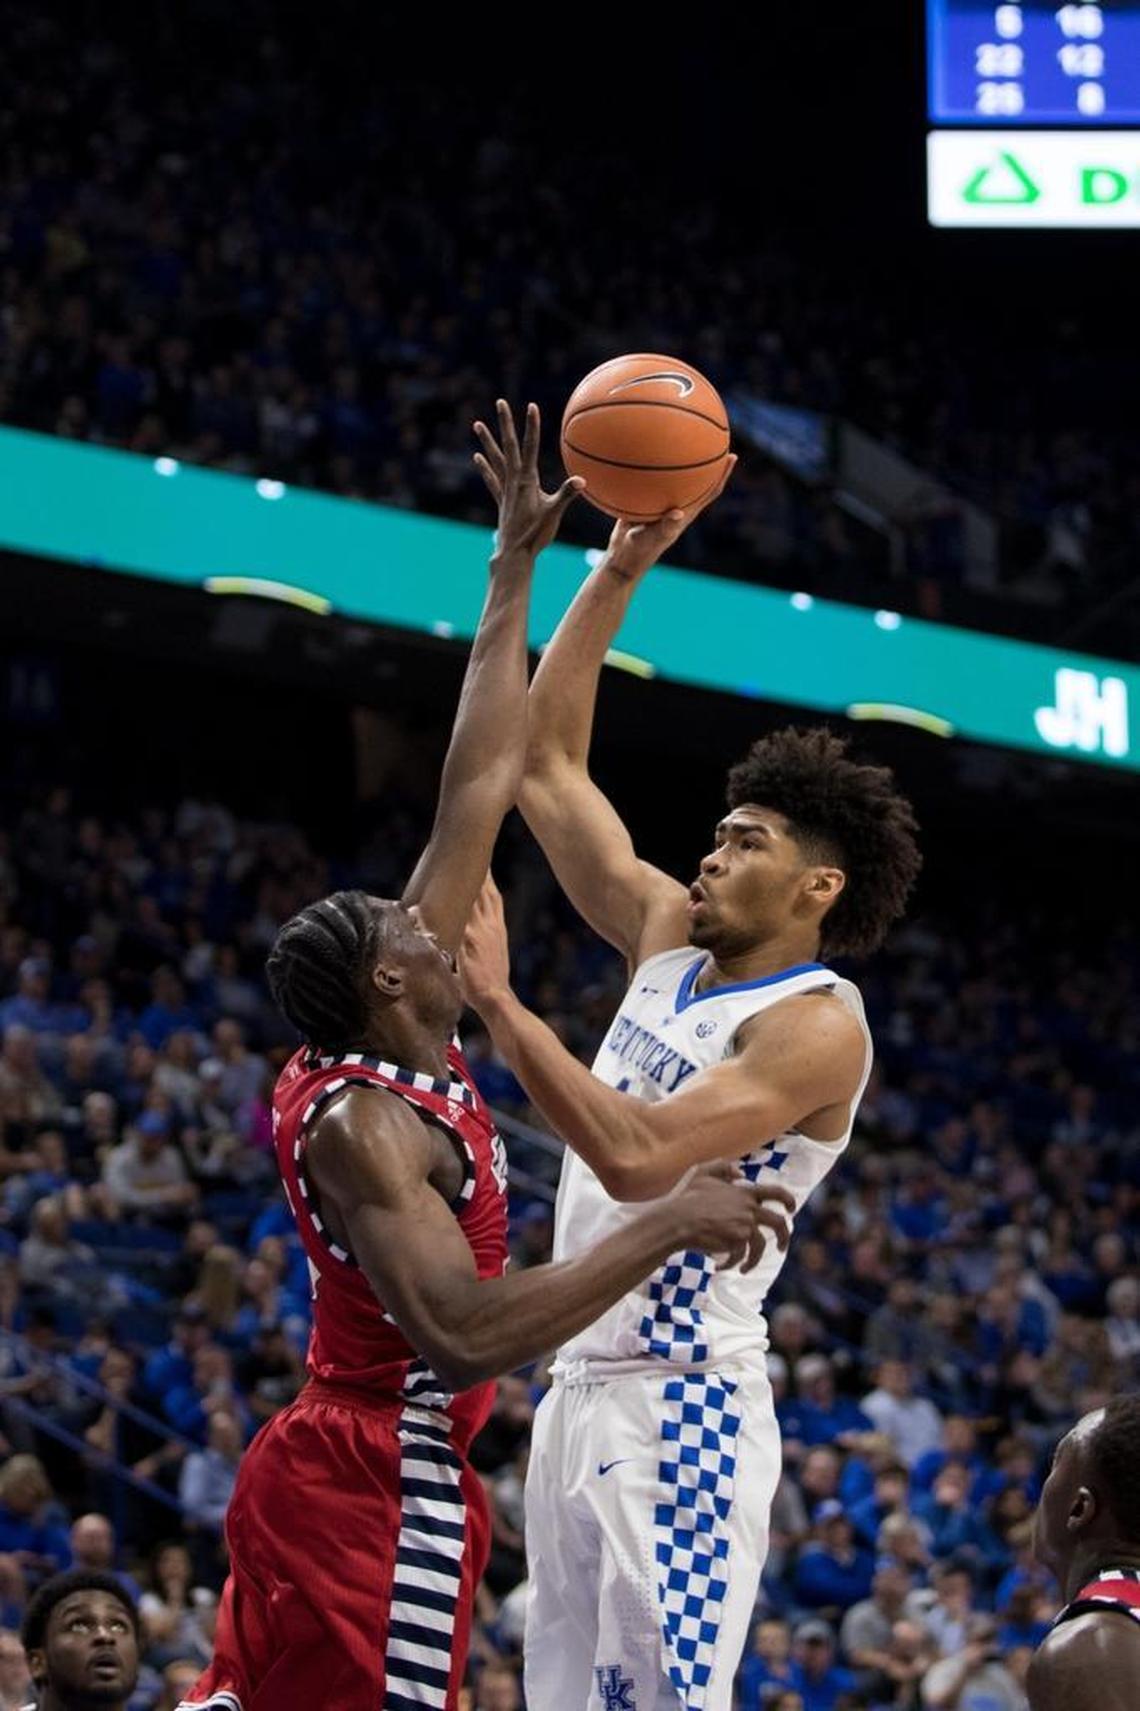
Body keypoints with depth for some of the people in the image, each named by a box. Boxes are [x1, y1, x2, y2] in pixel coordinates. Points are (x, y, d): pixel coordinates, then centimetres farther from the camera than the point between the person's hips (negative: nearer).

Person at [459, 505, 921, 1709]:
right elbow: (546, 765, 16)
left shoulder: (818, 1027, -12)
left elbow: (639, 1157, -25)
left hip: (681, 1401, -9)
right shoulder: (670, 938, 13)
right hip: (583, 1385, 9)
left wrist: (499, 1004, -22)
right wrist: (617, 574, 8)